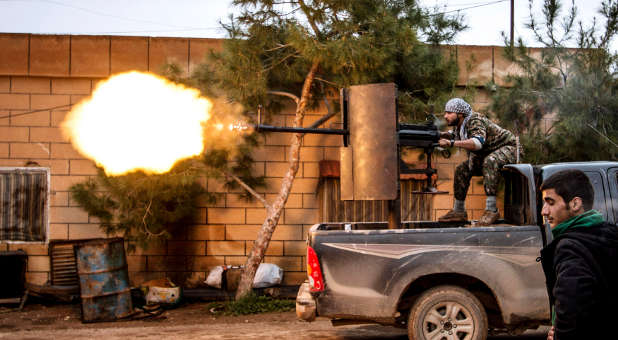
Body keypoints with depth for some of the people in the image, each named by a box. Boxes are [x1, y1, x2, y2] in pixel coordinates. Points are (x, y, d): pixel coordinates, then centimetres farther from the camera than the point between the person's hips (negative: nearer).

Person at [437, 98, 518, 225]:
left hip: (507, 148, -9)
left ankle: (491, 209, -40)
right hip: (487, 155, 9)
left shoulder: (475, 120, -27)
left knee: (489, 162, -38)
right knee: (462, 170, -2)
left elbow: (478, 143, -43)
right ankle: (459, 211, 5)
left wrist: (451, 143, -49)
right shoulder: (460, 125, 1)